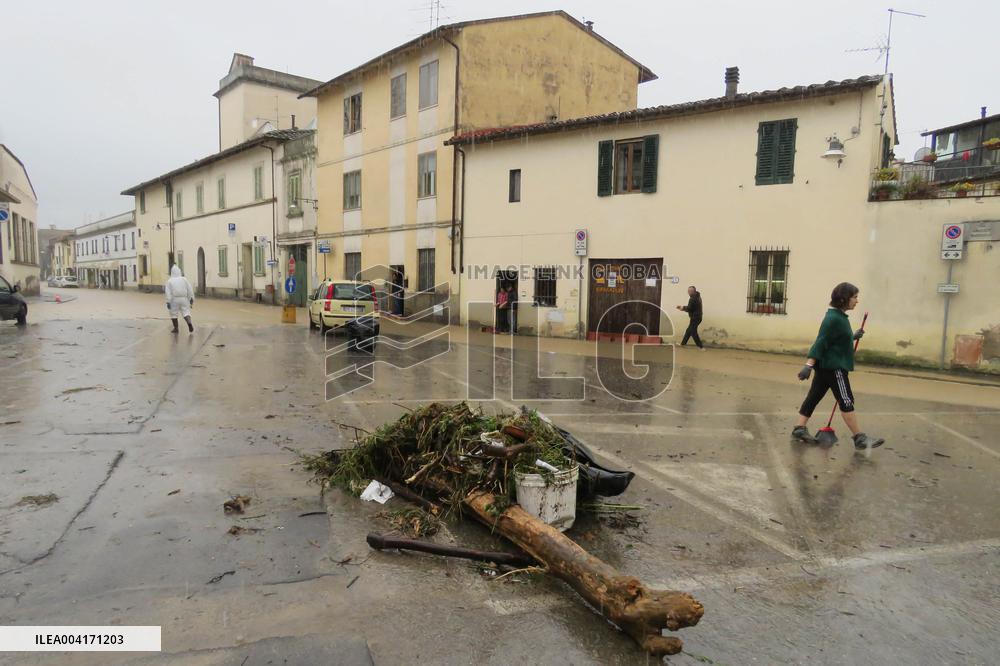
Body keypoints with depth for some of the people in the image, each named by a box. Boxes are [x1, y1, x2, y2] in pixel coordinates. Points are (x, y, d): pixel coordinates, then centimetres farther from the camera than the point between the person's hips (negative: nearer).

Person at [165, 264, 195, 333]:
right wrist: (191, 298, 7)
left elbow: (168, 292, -7)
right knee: (186, 312, 2)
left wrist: (168, 302, -7)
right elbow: (190, 289, 1)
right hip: (184, 299, 1)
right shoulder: (184, 279, 2)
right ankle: (189, 323, -25)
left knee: (174, 314, 12)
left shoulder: (169, 281, -2)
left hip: (174, 299, -1)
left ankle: (176, 328, 16)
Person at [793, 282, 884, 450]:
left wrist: (853, 336, 19)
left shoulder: (840, 317, 13)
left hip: (827, 365, 10)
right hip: (833, 366, -10)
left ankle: (800, 428, 13)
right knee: (846, 401, -4)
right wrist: (809, 365, -29)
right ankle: (860, 438, 2)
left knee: (814, 396, 10)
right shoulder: (833, 318, -18)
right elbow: (821, 342, -24)